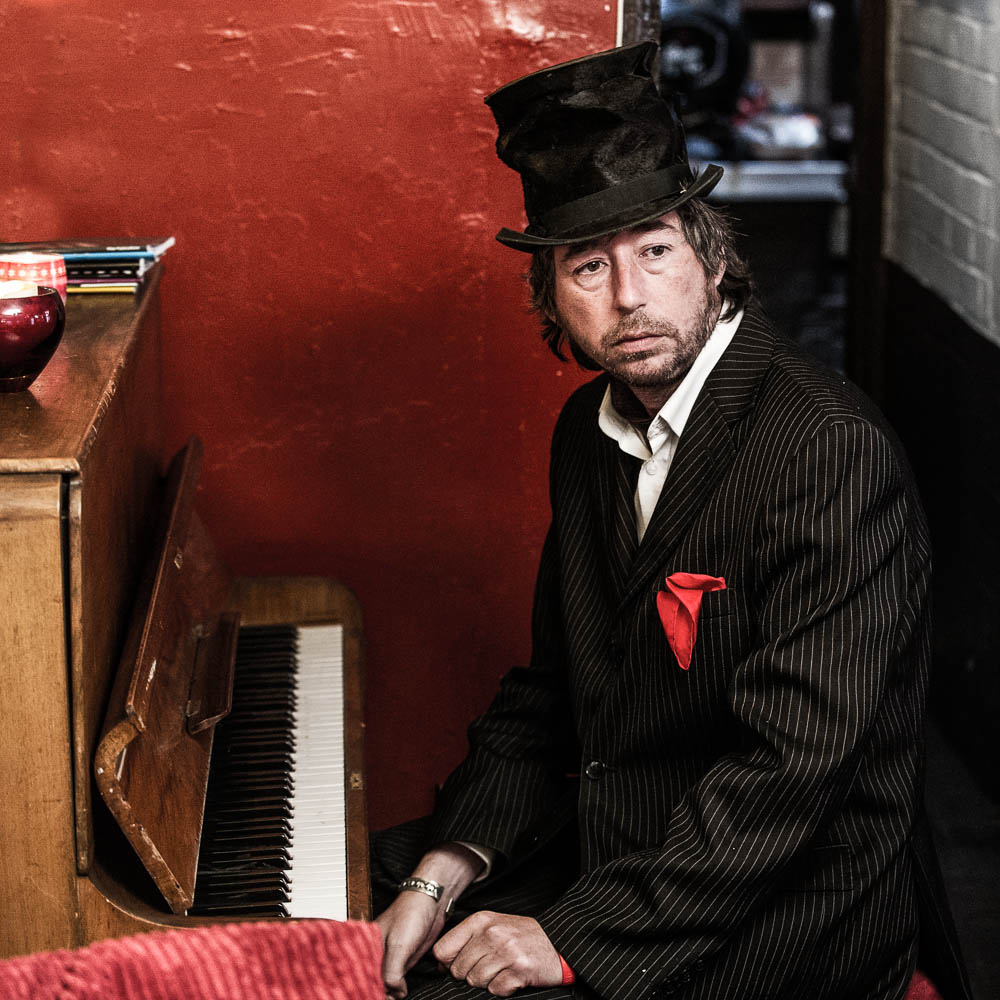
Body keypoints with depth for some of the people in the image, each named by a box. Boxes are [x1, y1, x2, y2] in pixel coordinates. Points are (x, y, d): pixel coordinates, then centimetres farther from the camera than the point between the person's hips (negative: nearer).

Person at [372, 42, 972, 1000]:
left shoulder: (830, 450, -21)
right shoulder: (590, 428, 5)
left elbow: (792, 764, -26)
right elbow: (550, 688, 10)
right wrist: (446, 873, -5)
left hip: (778, 913, -7)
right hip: (606, 844, 8)